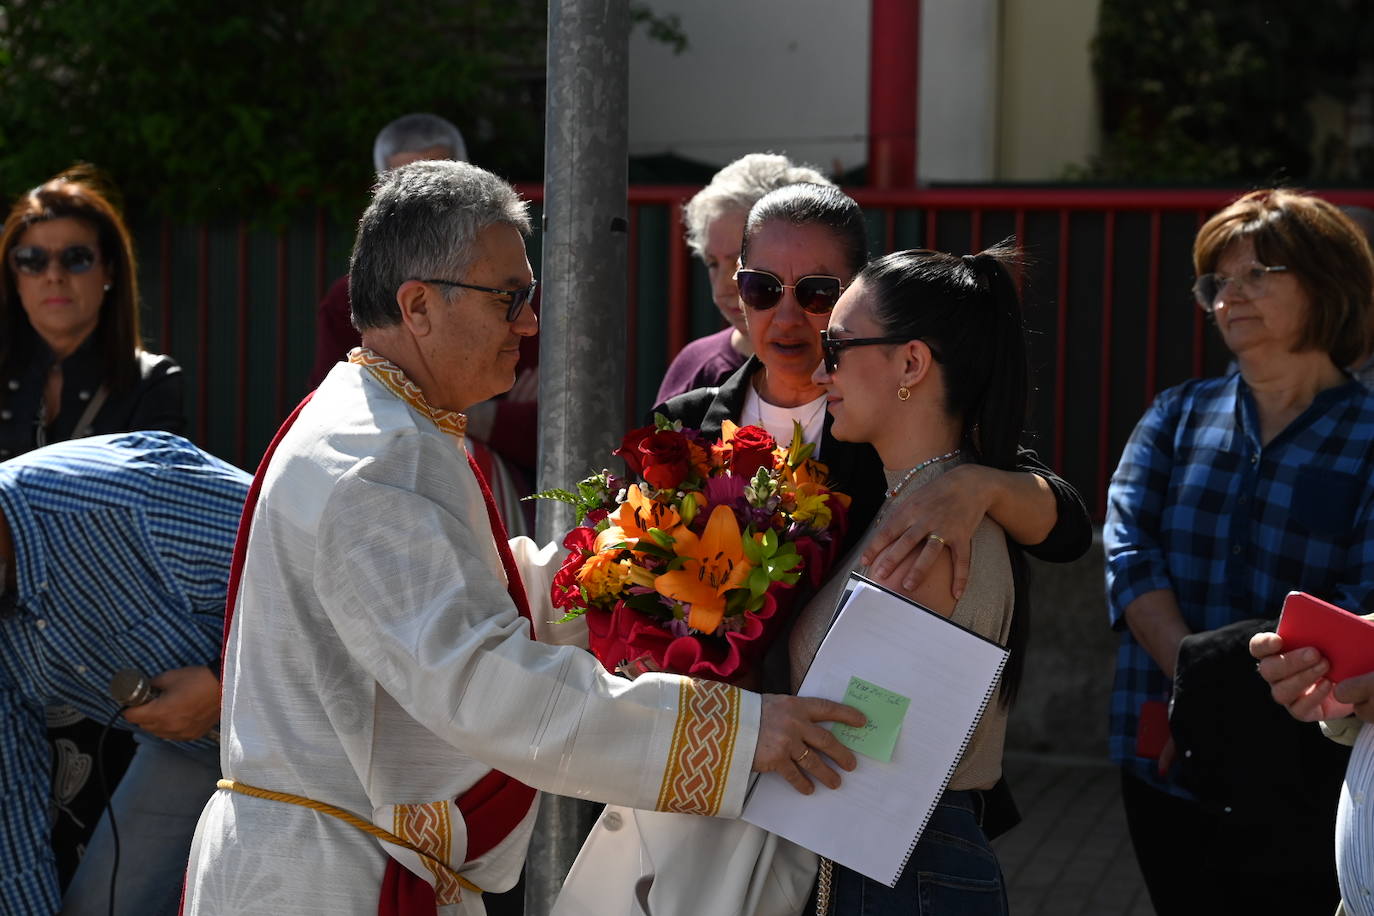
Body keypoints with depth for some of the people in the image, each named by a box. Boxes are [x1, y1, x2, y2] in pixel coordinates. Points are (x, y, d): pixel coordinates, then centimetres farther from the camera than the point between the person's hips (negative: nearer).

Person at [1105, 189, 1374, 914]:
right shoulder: (1179, 416, 12)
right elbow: (1129, 549, -2)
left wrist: (1250, 690, -24)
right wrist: (1191, 670, -17)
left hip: (1304, 790, -3)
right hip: (1168, 767, 3)